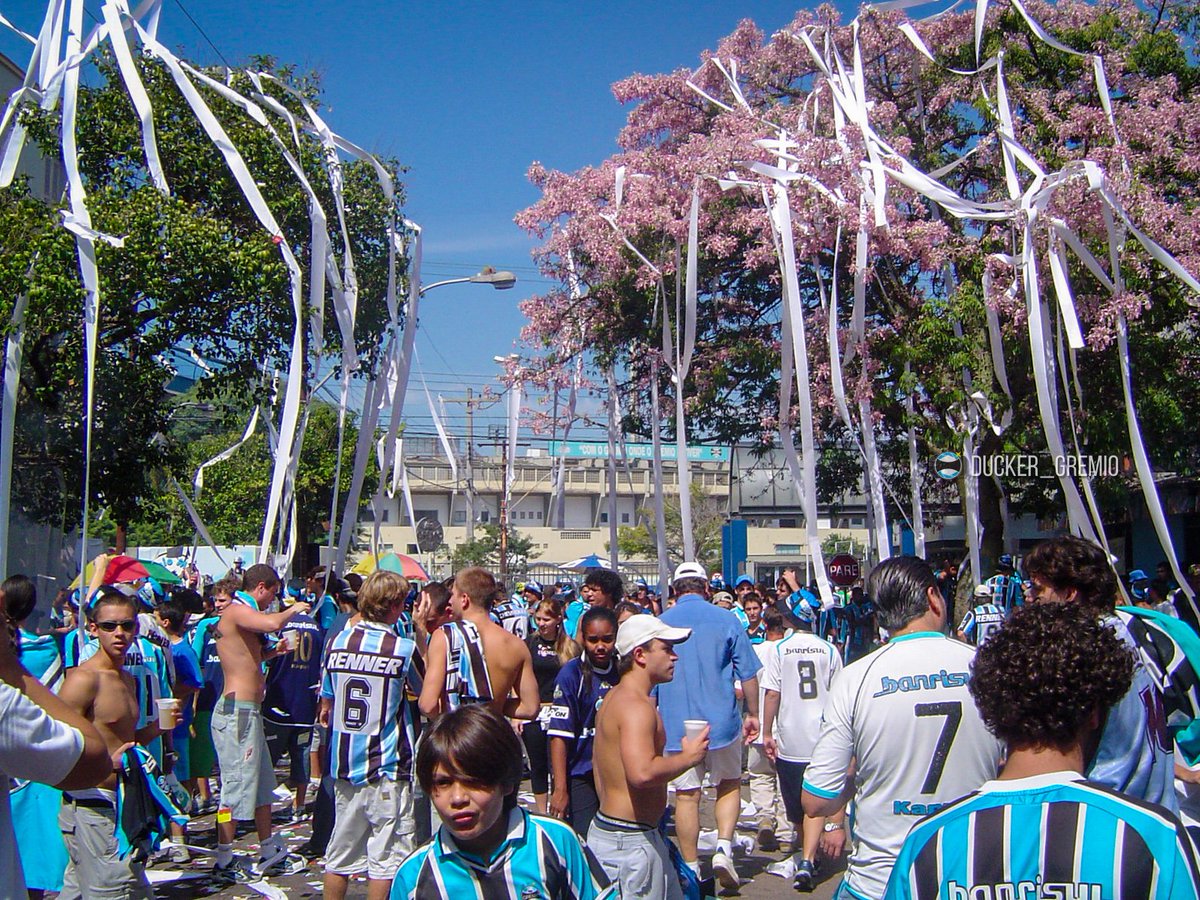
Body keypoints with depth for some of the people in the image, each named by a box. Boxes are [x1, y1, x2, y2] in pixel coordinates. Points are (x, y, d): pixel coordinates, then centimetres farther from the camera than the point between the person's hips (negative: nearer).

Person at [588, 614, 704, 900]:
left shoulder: (614, 697, 14)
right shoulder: (637, 706, -20)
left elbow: (597, 760, 24)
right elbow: (642, 773, -34)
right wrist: (688, 757, -18)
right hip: (630, 841, -10)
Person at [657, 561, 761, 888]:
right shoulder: (726, 619, -3)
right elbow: (748, 673, -1)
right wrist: (752, 714, 12)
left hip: (676, 725, 1)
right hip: (722, 721, 0)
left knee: (686, 795, 8)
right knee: (730, 785, 18)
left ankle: (691, 870, 14)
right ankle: (724, 847, 1)